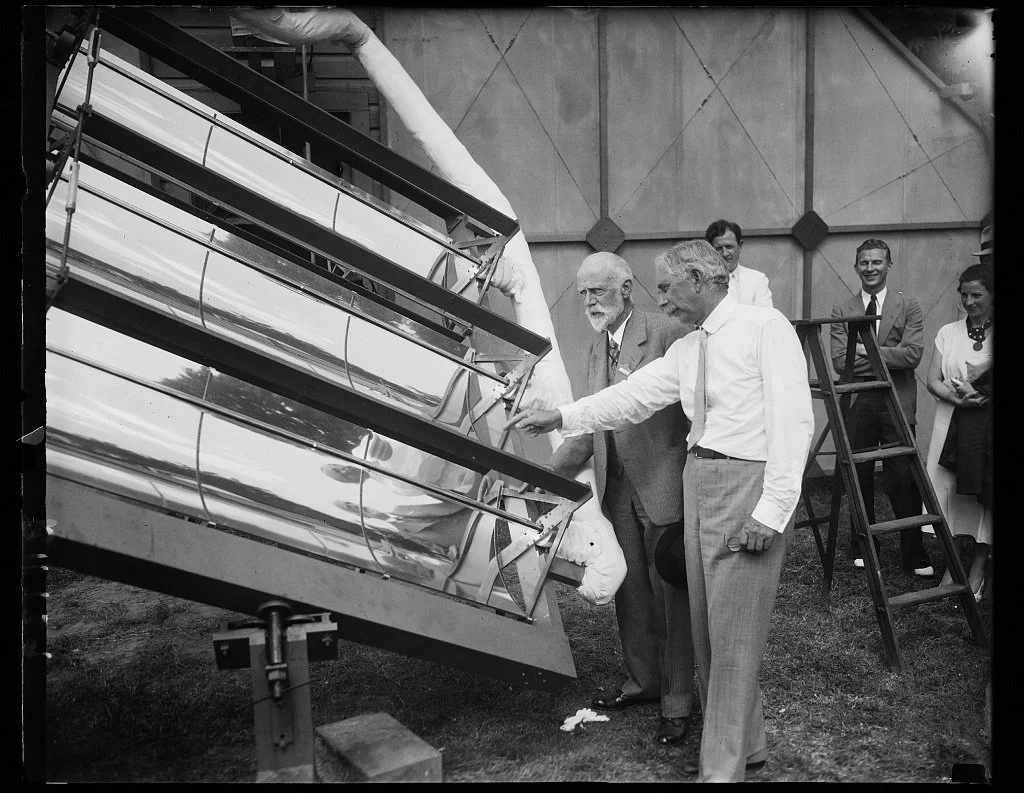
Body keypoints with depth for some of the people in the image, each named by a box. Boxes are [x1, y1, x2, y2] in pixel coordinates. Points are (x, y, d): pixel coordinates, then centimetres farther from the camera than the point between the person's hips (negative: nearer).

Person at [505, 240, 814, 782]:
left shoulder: (765, 327, -9)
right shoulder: (686, 350, 14)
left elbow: (793, 421, -14)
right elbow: (632, 396, 12)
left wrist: (772, 509, -18)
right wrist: (560, 417, 5)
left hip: (747, 481, -7)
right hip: (698, 478, 8)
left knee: (734, 632, -1)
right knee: (706, 627, 14)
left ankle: (724, 768, 13)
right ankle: (742, 746, 32)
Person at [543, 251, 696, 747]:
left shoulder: (668, 335, -13)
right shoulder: (598, 346, 12)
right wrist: (548, 473, 10)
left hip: (663, 485, -7)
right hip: (617, 487, 7)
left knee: (670, 593, 4)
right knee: (629, 590, 16)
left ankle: (677, 702, 19)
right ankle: (642, 681, 35)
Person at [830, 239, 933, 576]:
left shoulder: (909, 307, 5)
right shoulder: (841, 311, 8)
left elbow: (912, 354, -8)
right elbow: (839, 361, -4)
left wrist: (867, 351, -10)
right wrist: (887, 361, -9)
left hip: (897, 403, -1)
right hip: (857, 404, 2)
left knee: (903, 480, -2)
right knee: (859, 479, 7)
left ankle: (915, 555, 10)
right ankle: (862, 548, 22)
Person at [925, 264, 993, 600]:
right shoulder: (948, 332, 10)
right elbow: (933, 379, 4)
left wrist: (977, 393, -20)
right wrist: (957, 398, -13)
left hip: (988, 424, -2)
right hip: (952, 423, 2)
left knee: (984, 493, 1)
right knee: (950, 489, 2)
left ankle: (978, 569, 12)